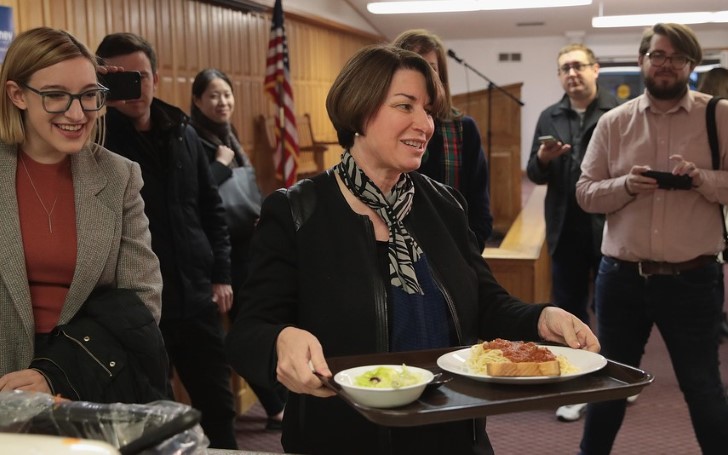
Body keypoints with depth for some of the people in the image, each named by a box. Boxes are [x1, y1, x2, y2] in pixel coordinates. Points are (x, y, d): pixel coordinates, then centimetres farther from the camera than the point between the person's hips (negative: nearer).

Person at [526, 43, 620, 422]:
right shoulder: (549, 118, 9)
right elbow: (535, 175, 8)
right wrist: (542, 158, -13)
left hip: (609, 226, -4)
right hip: (566, 229, 4)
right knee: (568, 306, 9)